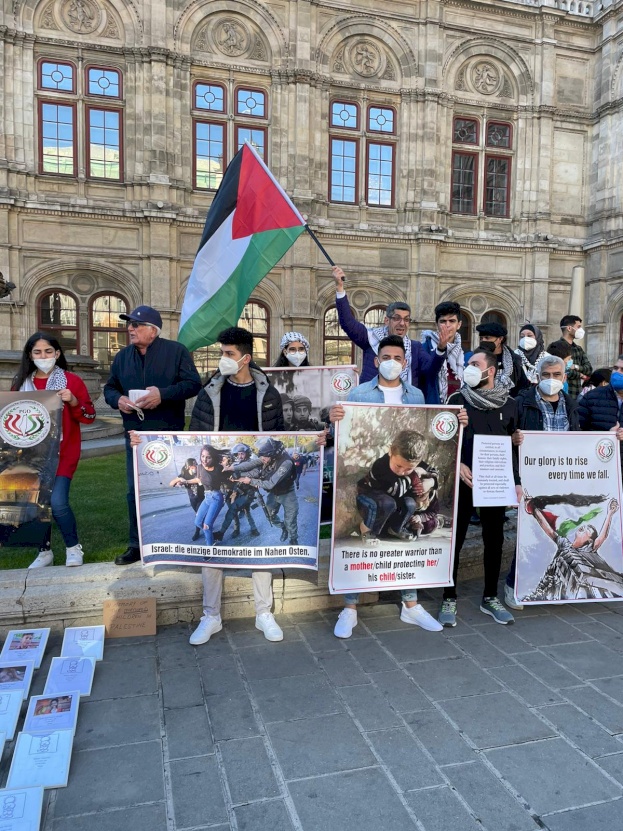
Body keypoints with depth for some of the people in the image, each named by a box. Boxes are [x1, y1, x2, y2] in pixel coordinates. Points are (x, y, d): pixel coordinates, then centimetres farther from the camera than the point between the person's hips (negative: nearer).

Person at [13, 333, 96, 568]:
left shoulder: (72, 380, -2)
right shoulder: (21, 383, 7)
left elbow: (89, 417, -1)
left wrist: (74, 401, -18)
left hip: (62, 453, -3)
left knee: (57, 502, -15)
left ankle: (73, 548, 7)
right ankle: (45, 551, 24)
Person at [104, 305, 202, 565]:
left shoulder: (176, 351, -4)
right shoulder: (122, 356, 12)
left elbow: (193, 383, -9)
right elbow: (109, 387, 17)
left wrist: (163, 394, -22)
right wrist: (117, 400, -7)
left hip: (169, 436, -4)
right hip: (135, 436, 5)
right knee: (135, 491, 8)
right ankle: (137, 545, 21)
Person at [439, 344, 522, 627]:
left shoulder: (509, 404, 4)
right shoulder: (457, 399, -2)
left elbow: (514, 445, 9)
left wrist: (516, 481, 4)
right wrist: (457, 465, -15)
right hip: (463, 480, -2)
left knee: (494, 540, 10)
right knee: (455, 539, 2)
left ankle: (490, 598, 26)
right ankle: (449, 599, 14)